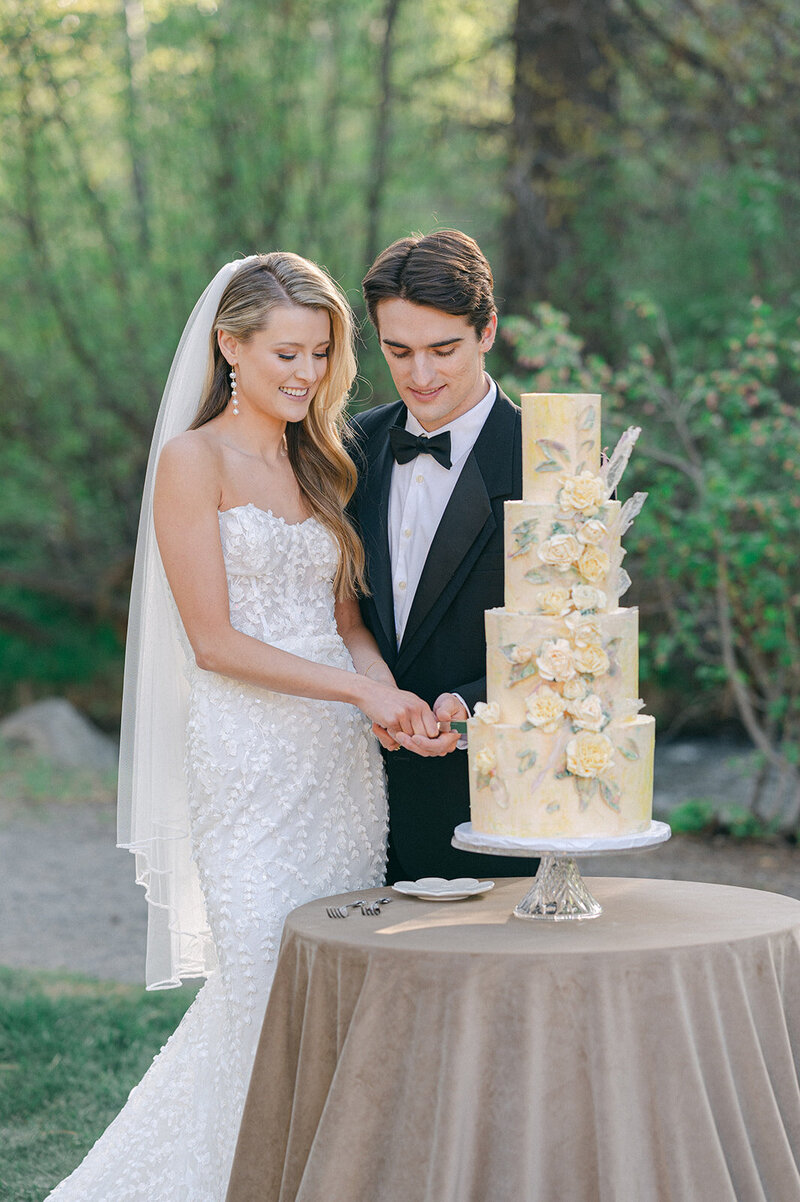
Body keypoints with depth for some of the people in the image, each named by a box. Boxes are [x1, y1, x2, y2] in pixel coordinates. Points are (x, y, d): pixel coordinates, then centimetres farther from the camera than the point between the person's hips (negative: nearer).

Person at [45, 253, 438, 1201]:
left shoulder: (323, 466, 15)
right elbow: (214, 639, -10)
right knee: (270, 994, -7)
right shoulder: (194, 460, -5)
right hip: (247, 760, -6)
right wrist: (361, 689, -16)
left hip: (344, 762, 6)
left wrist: (394, 699, -6)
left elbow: (343, 619, 15)